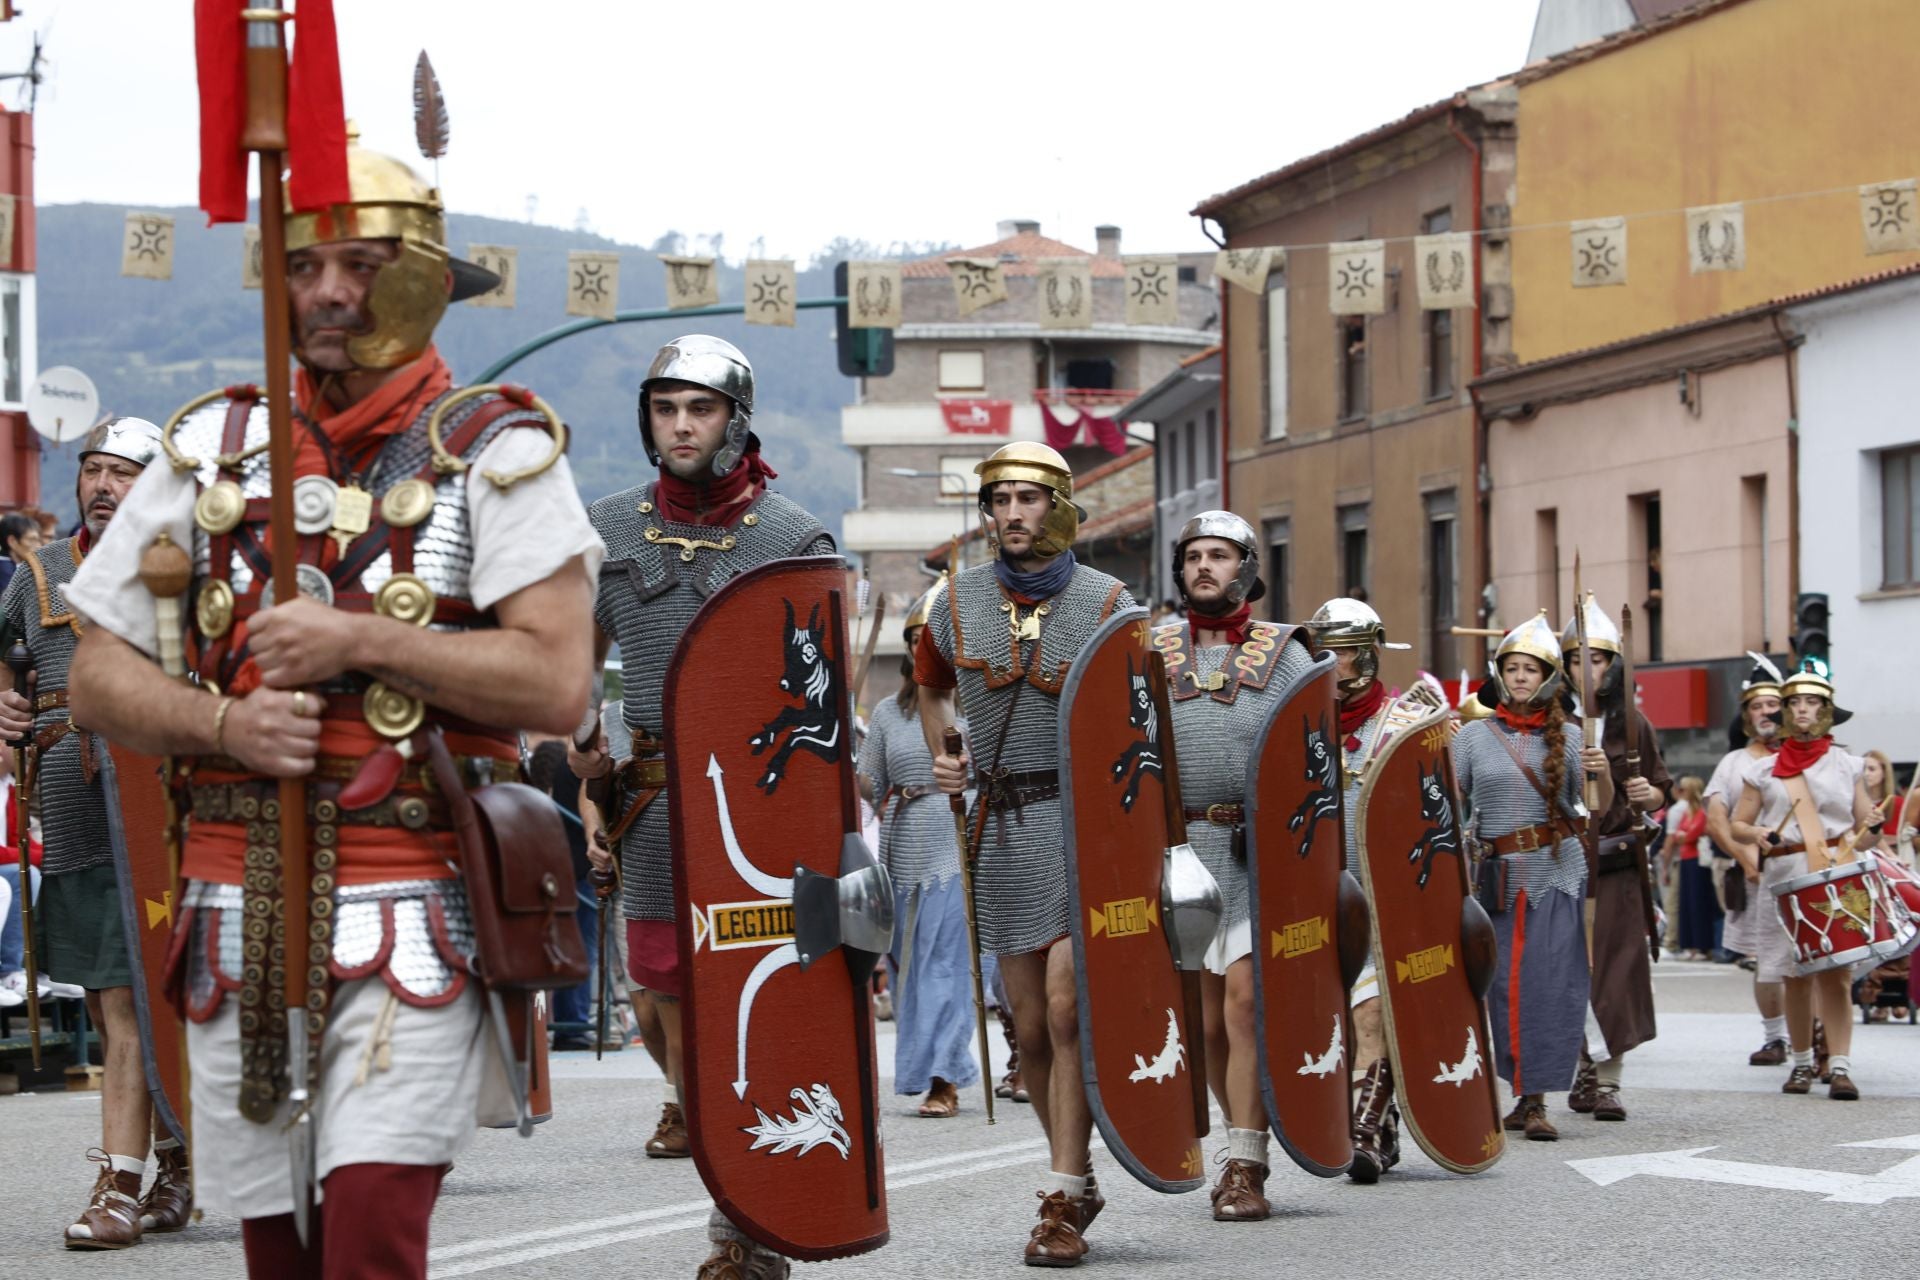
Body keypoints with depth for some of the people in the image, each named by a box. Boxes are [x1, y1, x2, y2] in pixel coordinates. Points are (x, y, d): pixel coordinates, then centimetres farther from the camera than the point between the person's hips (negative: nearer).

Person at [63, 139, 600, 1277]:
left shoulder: (493, 449, 0)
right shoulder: (214, 449, 12)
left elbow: (558, 682, -11)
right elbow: (99, 679, 12)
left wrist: (356, 641, -14)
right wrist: (221, 725, -7)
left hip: (412, 918, -4)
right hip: (238, 913, 4)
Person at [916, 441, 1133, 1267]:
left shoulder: (1106, 603, -4)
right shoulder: (959, 601, 6)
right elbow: (931, 686, 26)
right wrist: (941, 755, 10)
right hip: (1004, 827, 4)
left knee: (1067, 1010, -14)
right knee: (1030, 1029, 9)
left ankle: (1060, 1208, -11)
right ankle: (1079, 1179, 27)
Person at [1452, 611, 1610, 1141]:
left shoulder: (1568, 737, 8)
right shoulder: (1474, 736, 6)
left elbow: (1600, 810, 11)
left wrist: (1603, 773, -9)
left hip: (1559, 873, 0)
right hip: (1501, 875, 0)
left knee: (1553, 985, -7)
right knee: (1507, 984, 1)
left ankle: (1536, 1101, -4)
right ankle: (1523, 1092, 14)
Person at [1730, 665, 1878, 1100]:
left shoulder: (1847, 766, 11)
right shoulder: (1763, 770, 10)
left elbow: (1864, 831, 12)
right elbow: (1738, 824, 12)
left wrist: (1872, 831, -11)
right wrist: (1757, 834, -9)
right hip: (1785, 881, 1)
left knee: (1836, 974, -10)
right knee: (1795, 977, 4)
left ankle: (1839, 1066, -12)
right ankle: (1801, 1063, 15)